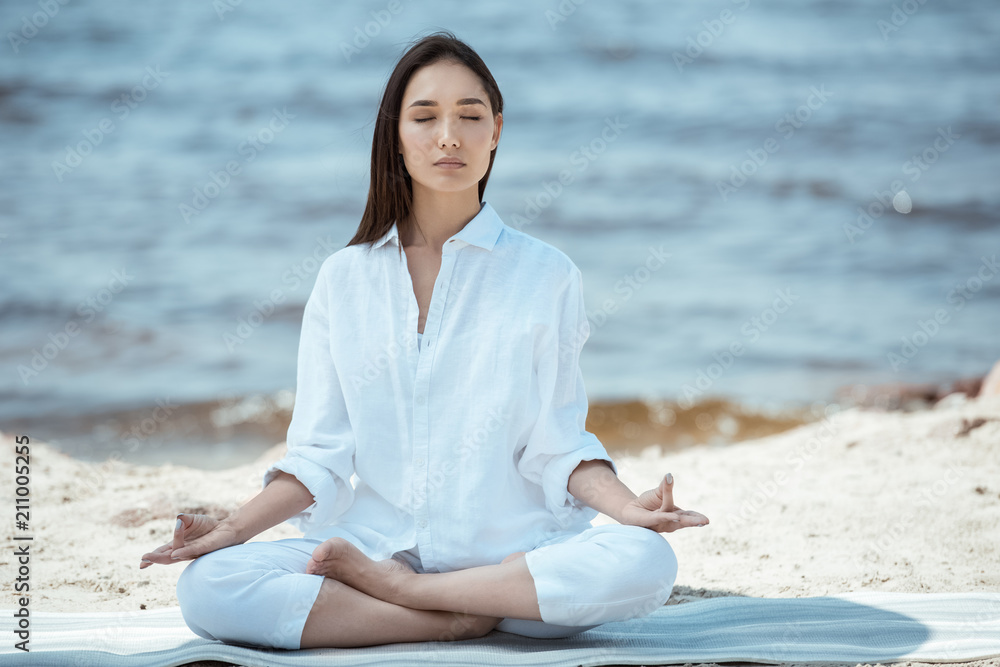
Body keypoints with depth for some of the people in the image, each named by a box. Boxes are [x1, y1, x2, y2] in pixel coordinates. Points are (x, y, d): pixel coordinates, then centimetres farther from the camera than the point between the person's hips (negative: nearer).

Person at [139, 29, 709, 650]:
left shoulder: (546, 275, 5)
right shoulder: (344, 278, 9)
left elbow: (556, 442, 2)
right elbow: (319, 455, 7)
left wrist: (628, 505, -17)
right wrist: (233, 527, -9)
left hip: (510, 554, -1)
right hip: (377, 542, 1)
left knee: (645, 562, -32)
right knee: (207, 587, -25)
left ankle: (386, 585, -17)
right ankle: (462, 619, -19)